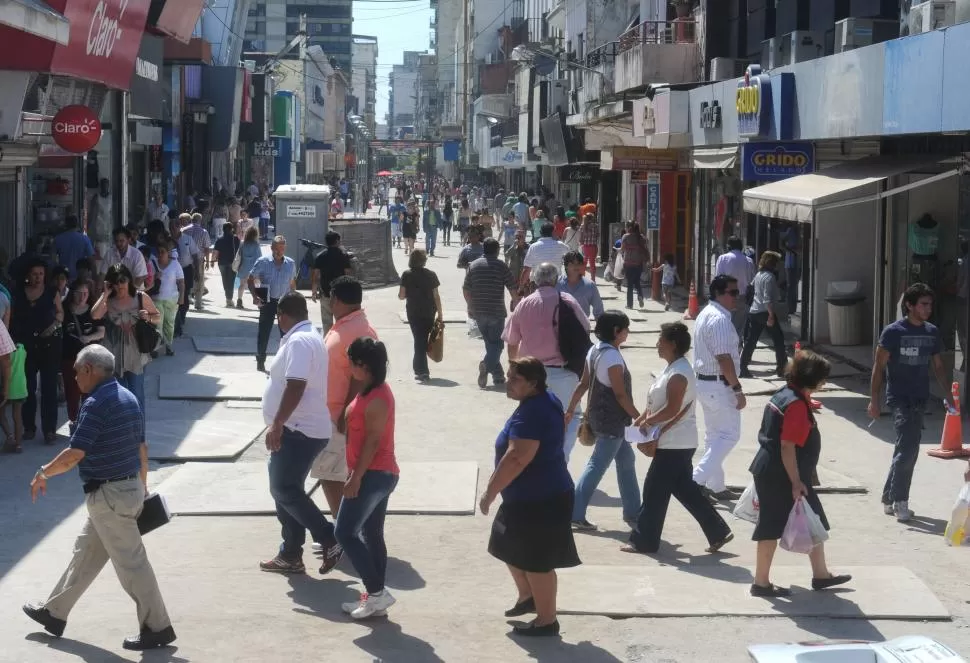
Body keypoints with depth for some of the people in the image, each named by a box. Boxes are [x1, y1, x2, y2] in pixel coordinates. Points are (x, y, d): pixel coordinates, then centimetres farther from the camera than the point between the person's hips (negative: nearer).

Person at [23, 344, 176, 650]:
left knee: (131, 562, -1)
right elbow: (142, 448, 15)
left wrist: (43, 473, -8)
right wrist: (142, 487, 23)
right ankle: (54, 612, 31)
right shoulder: (129, 398, 8)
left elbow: (74, 454, -23)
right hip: (130, 487, 10)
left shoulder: (97, 403, -20)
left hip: (109, 495, -10)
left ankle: (157, 628, 5)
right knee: (86, 552, 19)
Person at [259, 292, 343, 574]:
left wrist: (277, 424, -25)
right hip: (300, 429, 11)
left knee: (284, 490, -10)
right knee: (287, 490, 13)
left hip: (299, 431, -11)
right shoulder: (308, 338, 16)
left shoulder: (298, 342, -18)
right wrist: (281, 424, 25)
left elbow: (295, 386, -27)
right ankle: (290, 555, 18)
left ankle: (329, 539, -7)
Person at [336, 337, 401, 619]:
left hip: (373, 475, -10)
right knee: (371, 535, 12)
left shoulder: (376, 399, -19)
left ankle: (376, 592, -5)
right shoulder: (371, 391, 12)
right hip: (379, 474, 10)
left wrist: (356, 477, -20)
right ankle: (375, 596, 16)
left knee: (345, 533, -7)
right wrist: (356, 472, 20)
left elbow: (373, 441, -21)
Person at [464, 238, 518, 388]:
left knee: (489, 343, 16)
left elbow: (465, 290, 7)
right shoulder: (501, 266, -5)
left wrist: (471, 307, 19)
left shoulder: (473, 266, 5)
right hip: (497, 312, -4)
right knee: (496, 343, 2)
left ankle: (498, 375, 19)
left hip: (478, 312, 4)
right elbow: (513, 289, -6)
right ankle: (486, 364, -25)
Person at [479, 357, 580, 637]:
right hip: (539, 493, 11)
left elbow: (516, 459, -31)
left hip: (537, 499, -11)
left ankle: (547, 621, 13)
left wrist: (490, 492, -22)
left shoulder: (531, 414, -27)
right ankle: (527, 597, 40)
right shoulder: (545, 401, 7)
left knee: (535, 561, 2)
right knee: (512, 549, 24)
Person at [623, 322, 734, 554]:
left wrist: (648, 421, -13)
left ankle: (643, 541, 8)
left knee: (654, 491, -1)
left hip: (675, 445, -10)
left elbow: (672, 410, -24)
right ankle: (718, 532, 18)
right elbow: (657, 403, 17)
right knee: (685, 490, 14)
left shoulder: (679, 373, -19)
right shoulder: (673, 368, 13)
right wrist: (643, 419, 5)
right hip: (677, 444, 10)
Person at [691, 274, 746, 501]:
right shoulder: (720, 319, -20)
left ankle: (715, 486, 24)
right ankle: (697, 479, -10)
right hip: (718, 385, -10)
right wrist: (738, 390, -20)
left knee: (714, 434, 17)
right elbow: (724, 358, -24)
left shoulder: (706, 314, 13)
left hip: (704, 381, 10)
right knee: (729, 434, -5)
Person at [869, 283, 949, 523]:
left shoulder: (932, 332, 7)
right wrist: (874, 401, -10)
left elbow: (938, 367, 16)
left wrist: (949, 398, 13)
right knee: (908, 448, -14)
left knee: (906, 450, 10)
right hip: (899, 398, -6)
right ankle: (899, 501, -4)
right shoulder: (893, 331, -9)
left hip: (920, 400, 6)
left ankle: (890, 498, 22)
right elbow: (879, 367, -7)